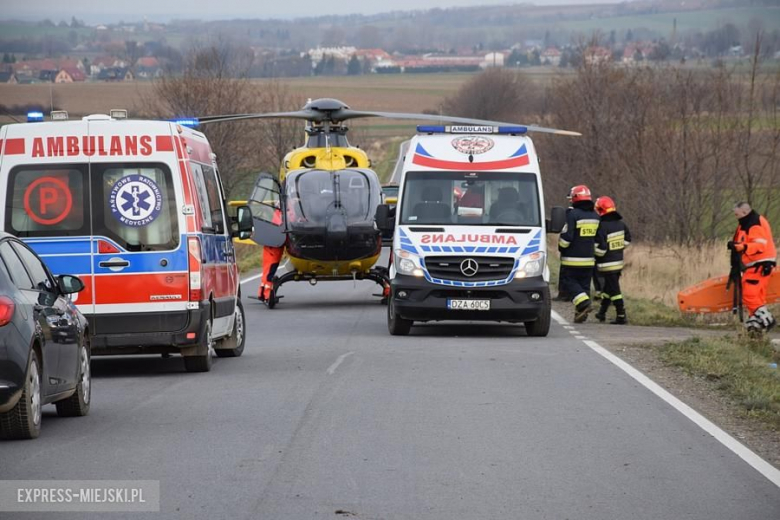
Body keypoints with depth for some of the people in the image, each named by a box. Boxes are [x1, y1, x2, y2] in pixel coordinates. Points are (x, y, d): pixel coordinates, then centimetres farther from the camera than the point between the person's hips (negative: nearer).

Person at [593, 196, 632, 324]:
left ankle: (621, 317, -4)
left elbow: (600, 249, -22)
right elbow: (627, 240, 16)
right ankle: (602, 313, 31)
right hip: (619, 261, 8)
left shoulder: (602, 227, -21)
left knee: (614, 290, -4)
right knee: (608, 287, 20)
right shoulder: (620, 224, 4)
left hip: (607, 264, -8)